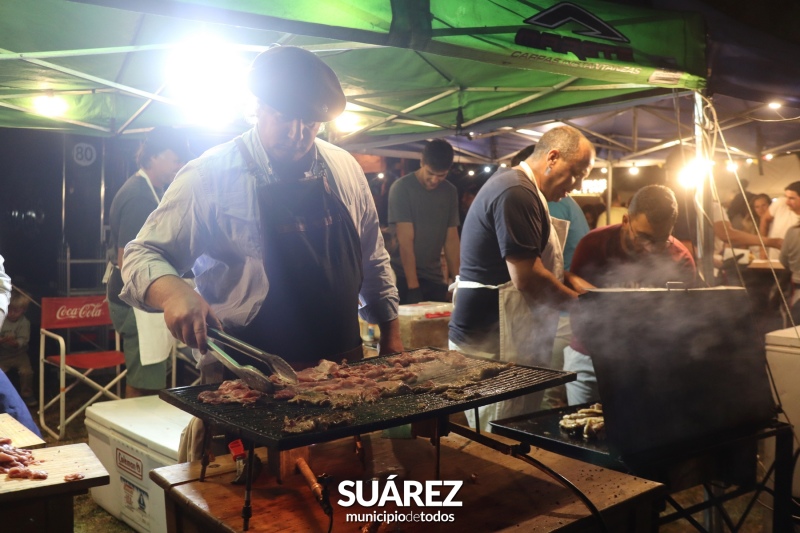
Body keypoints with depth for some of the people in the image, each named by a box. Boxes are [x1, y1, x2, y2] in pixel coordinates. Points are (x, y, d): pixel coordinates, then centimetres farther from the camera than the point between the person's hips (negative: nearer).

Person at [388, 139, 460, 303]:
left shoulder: (450, 192, 4)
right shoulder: (401, 188, -11)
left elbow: (451, 239, 6)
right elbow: (405, 240, -16)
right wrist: (413, 286, -19)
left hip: (435, 278, 4)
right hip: (404, 278, -4)